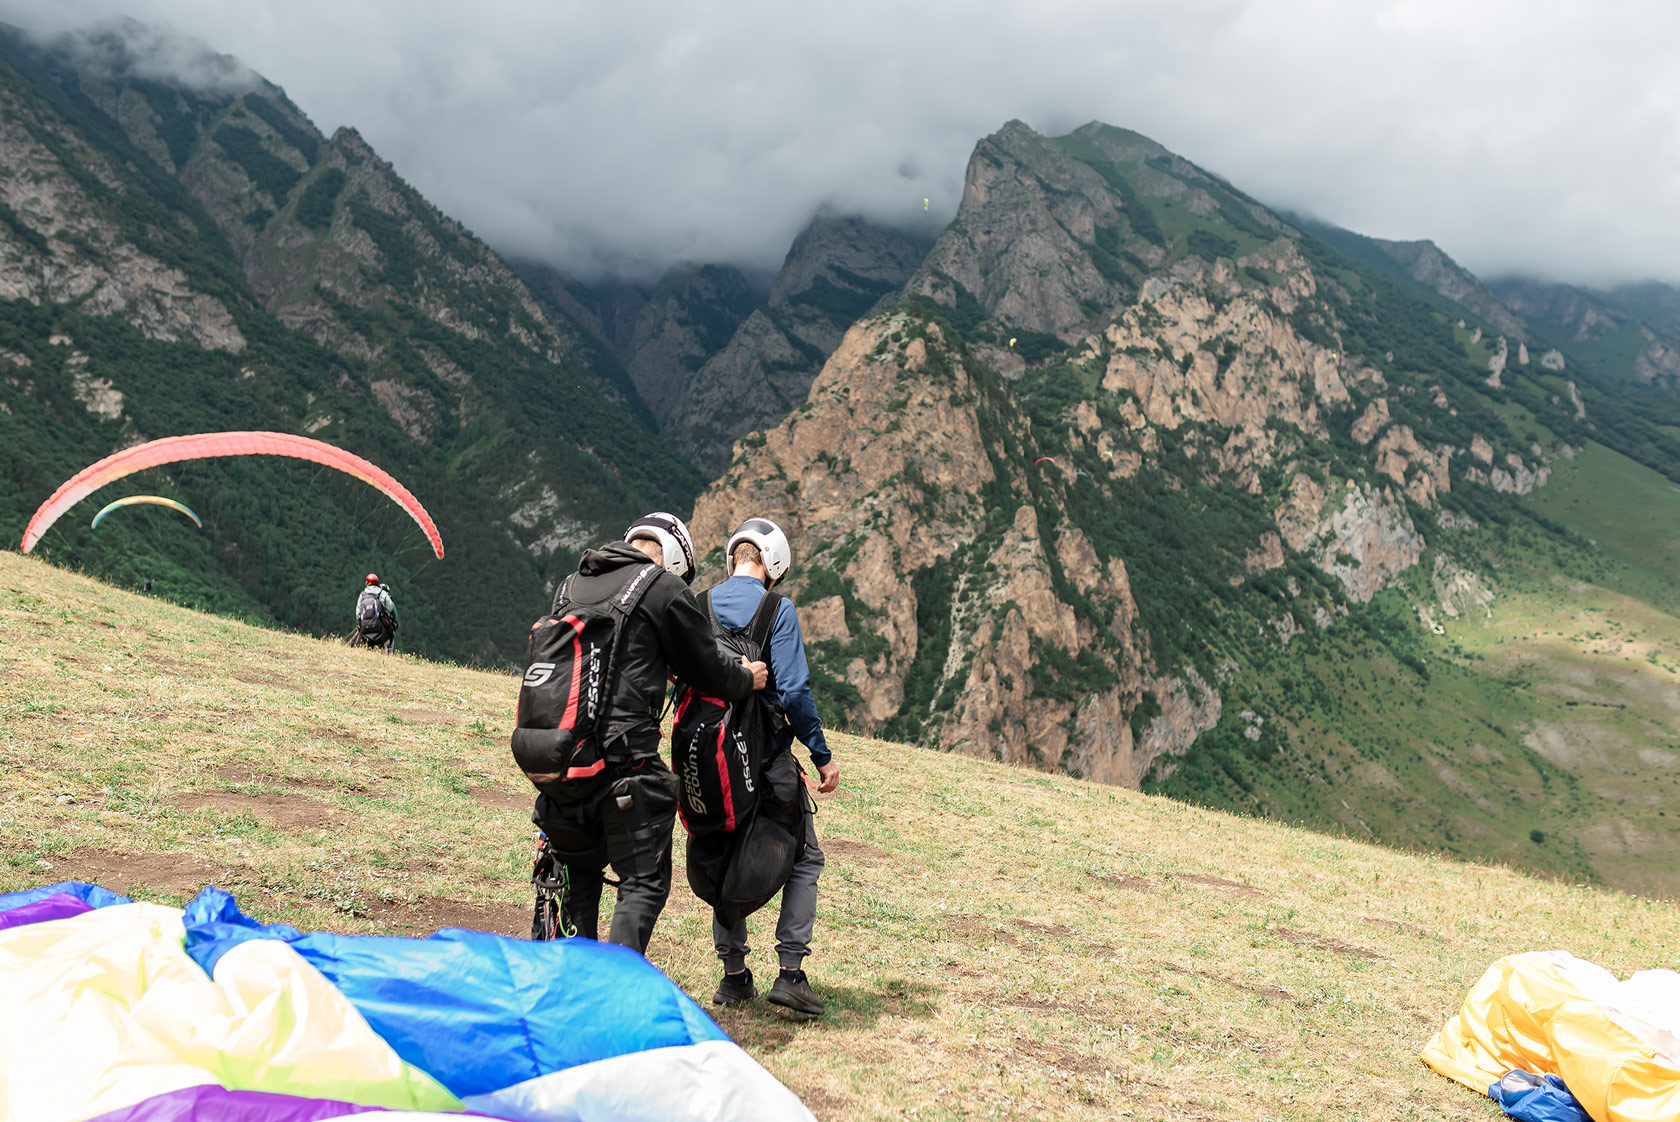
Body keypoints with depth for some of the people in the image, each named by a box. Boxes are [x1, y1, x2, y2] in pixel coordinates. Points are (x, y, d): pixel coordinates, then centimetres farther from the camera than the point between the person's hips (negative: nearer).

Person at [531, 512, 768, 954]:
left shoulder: (575, 582, 16)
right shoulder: (665, 588, -3)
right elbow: (708, 667, 3)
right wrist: (747, 679, 22)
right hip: (623, 758, -6)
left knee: (577, 876, 21)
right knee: (644, 884, 3)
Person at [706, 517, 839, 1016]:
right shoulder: (776, 609, -10)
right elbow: (794, 691, -18)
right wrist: (823, 755, -10)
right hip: (767, 756, -5)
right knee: (803, 860, 9)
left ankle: (733, 975, 19)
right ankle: (790, 972, 1)